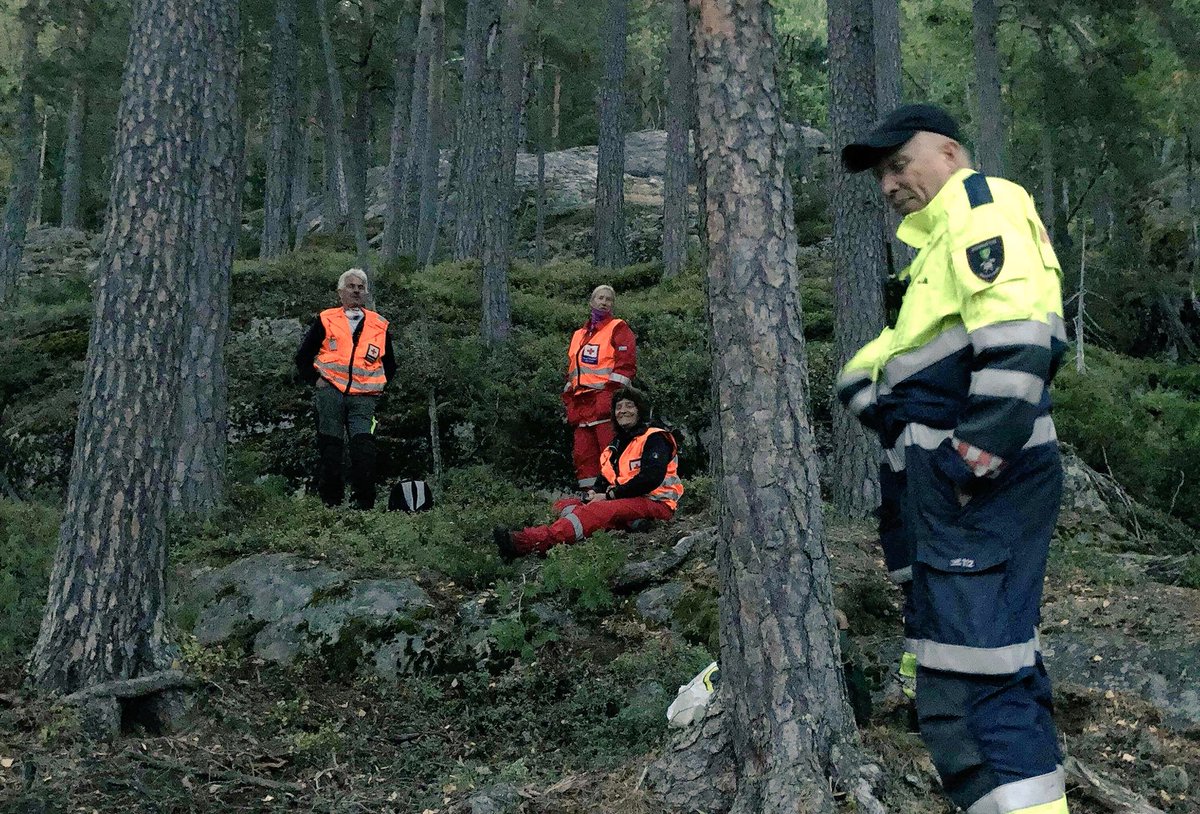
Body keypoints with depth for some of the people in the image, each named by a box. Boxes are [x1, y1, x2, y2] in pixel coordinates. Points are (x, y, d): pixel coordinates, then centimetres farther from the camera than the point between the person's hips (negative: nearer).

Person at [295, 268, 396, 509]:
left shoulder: (379, 326, 17)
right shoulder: (325, 320, 12)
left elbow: (390, 365, 27)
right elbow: (303, 357, 15)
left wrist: (378, 387, 12)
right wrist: (316, 380, 2)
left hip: (363, 398, 0)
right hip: (329, 392, 0)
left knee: (364, 447, -15)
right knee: (330, 449, -1)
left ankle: (365, 504, -11)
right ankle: (330, 503, 8)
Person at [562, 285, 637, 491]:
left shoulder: (618, 329, 4)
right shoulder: (578, 335, 25)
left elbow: (626, 365, -7)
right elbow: (572, 371, 27)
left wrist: (613, 396, -16)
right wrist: (569, 400, 15)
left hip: (606, 403, -7)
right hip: (581, 403, 7)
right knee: (583, 454, 5)